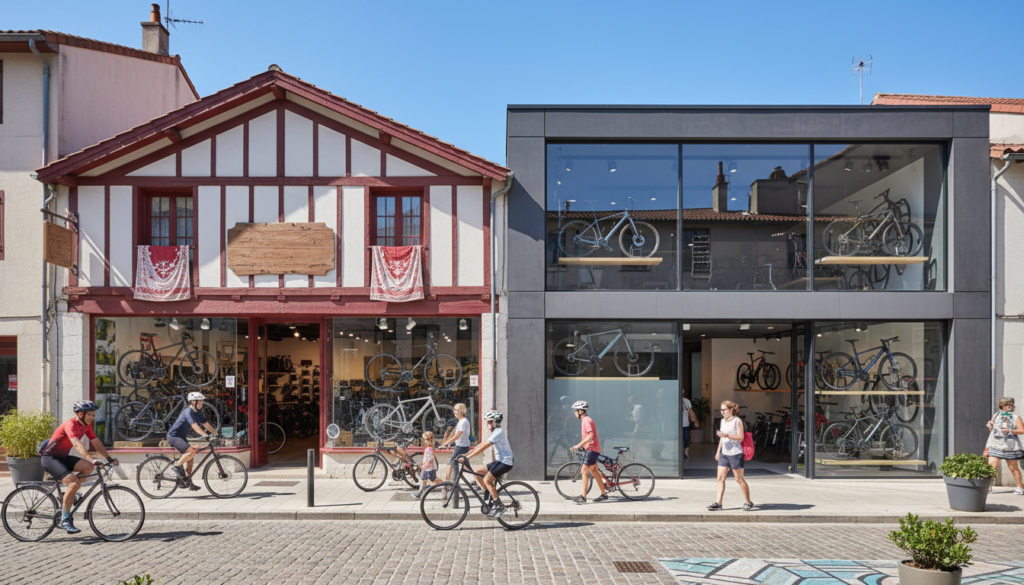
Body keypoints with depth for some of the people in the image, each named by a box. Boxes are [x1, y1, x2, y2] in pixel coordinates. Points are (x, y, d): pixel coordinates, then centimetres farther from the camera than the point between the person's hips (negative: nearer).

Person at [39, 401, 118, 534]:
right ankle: (65, 520, -15)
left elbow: (96, 443, 4)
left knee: (88, 467, -17)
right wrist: (92, 459, -48)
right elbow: (77, 444, -37)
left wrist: (109, 458, -5)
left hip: (63, 457, 8)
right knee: (74, 483, -25)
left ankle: (68, 495, 4)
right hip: (50, 458, -8)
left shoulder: (86, 426, 2)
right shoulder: (70, 424, -24)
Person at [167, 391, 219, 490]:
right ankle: (177, 466, -9)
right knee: (192, 451, -27)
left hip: (181, 437, 10)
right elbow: (195, 426, -34)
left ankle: (189, 483, 16)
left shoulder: (197, 412, 8)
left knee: (189, 459, 9)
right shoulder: (188, 411, -22)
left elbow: (206, 424, 9)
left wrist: (216, 434, 2)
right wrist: (205, 435, -44)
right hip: (173, 436, -10)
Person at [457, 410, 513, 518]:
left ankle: (499, 506, -10)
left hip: (505, 462, -10)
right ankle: (489, 494, 13)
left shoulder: (498, 432, -16)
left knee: (487, 480, -16)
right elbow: (480, 445, 14)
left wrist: (467, 457, -26)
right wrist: (465, 455, 6)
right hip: (499, 461, 10)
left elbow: (483, 447, -23)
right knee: (478, 471, 6)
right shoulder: (495, 433, 16)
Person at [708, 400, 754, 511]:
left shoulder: (737, 421, -8)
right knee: (720, 478, 1)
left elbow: (740, 437, -14)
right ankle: (718, 503, 2)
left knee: (739, 479, 1)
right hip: (724, 453, 7)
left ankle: (749, 503, 14)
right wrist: (718, 450, 21)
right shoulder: (723, 421, 14)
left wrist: (727, 435, -23)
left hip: (735, 453, -7)